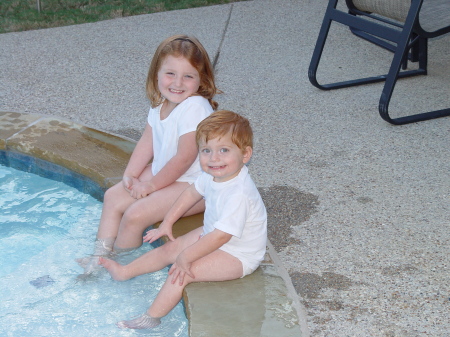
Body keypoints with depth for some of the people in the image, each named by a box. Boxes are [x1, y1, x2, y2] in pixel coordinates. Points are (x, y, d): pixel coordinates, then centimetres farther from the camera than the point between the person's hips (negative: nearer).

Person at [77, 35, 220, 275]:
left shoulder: (195, 107, -26)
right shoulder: (160, 104, 1)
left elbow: (184, 158, -25)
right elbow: (147, 144, 8)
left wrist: (151, 186, -15)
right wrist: (130, 176, -5)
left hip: (194, 184, -9)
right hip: (162, 172, 10)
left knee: (135, 215, -18)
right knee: (113, 197, 8)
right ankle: (100, 255, 16)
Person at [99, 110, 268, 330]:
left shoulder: (239, 195, -37)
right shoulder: (213, 175, -10)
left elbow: (220, 236, -35)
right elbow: (192, 193, 10)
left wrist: (185, 257, -25)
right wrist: (167, 223, 12)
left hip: (238, 256, -9)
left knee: (181, 273, -18)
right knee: (170, 249, 11)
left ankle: (151, 318, -3)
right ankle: (123, 272, 27)